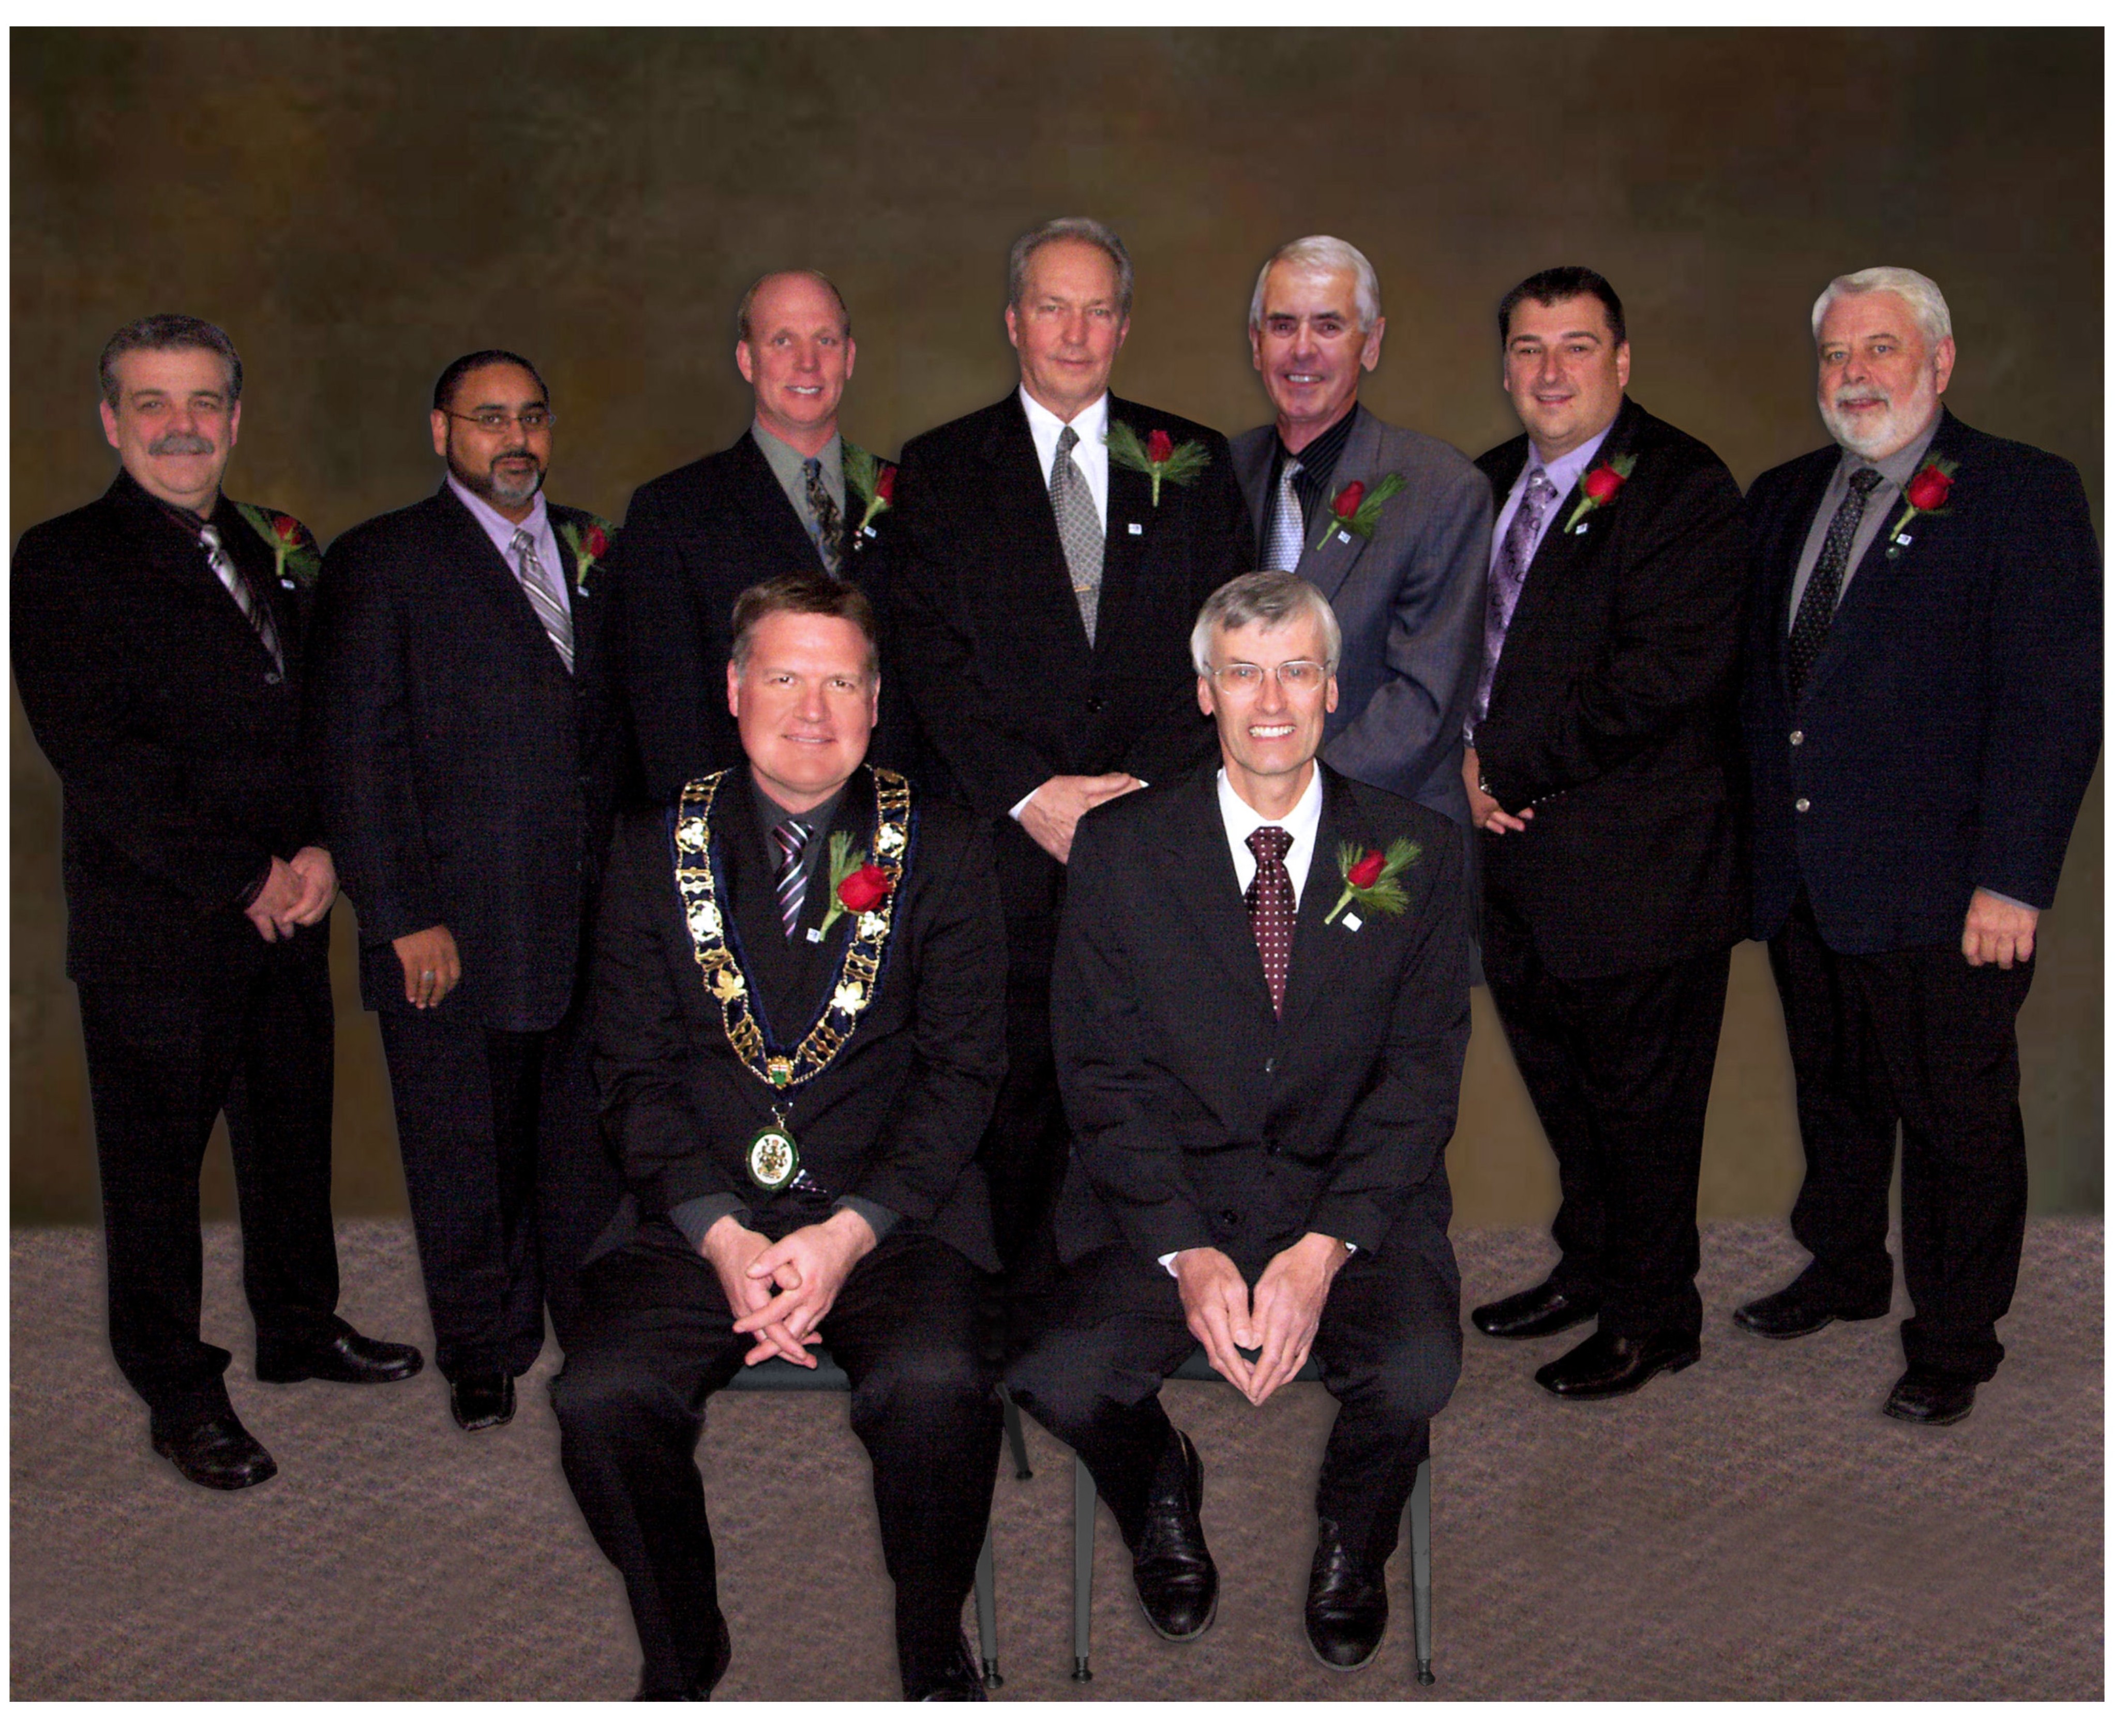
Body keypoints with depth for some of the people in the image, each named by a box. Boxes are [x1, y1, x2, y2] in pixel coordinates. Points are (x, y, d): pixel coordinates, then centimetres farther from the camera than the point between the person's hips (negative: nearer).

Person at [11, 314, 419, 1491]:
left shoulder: (274, 555, 13)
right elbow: (99, 760, -14)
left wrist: (322, 849, -5)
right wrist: (245, 879, -15)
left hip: (286, 913, 6)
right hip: (153, 930, -5)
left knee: (294, 1130, 15)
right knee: (155, 1159, 6)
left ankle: (299, 1326, 35)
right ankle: (178, 1392, 21)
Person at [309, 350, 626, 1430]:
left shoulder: (592, 552, 14)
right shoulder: (380, 562, -1)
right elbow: (359, 755, -6)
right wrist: (403, 917, -12)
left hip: (588, 922, 4)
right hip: (454, 926, -3)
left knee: (588, 1140, 10)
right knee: (465, 1154, 9)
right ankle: (485, 1353, 27)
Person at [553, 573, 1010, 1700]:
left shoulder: (944, 853, 6)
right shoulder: (654, 852, 9)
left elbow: (962, 1073, 1)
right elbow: (635, 1075, 4)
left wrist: (848, 1234, -13)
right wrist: (725, 1237, -11)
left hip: (892, 1212, -1)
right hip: (696, 1214, 2)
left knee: (934, 1388, -30)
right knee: (602, 1401, -24)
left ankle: (933, 1652, 0)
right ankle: (682, 1659, 5)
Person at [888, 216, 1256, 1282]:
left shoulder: (1192, 464, 14)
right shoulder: (941, 470, 10)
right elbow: (928, 657, 2)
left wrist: (1149, 787, -6)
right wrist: (1030, 794, -9)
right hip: (1005, 839, 0)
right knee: (1014, 1097, 1)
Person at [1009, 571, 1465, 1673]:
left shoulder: (1417, 852, 3)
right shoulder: (1118, 849, 2)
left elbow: (1423, 1074, -1)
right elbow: (1101, 1074, -1)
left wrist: (1324, 1251, -15)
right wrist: (1188, 1255, -15)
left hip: (1355, 1197, 0)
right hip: (1163, 1197, 0)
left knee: (1415, 1373, -28)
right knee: (1062, 1377, -25)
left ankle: (1352, 1543, 11)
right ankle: (1163, 1502, 14)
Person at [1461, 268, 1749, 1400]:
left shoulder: (1681, 490, -13)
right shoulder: (1494, 483, 12)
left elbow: (1664, 677, -22)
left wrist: (1510, 765, -18)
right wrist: (1466, 752, -1)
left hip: (1633, 866, -7)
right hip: (1520, 849, 8)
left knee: (1642, 1096, 6)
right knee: (1558, 1079, 21)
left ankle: (1653, 1317, 24)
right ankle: (1590, 1265, 40)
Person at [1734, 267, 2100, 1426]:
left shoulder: (2024, 493, -6)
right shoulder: (1783, 498, 12)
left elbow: (2053, 701, -12)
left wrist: (2012, 880, -17)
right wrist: (1747, 839, 7)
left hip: (1936, 894, -6)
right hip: (1800, 882, 6)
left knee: (1956, 1122, 6)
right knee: (1833, 1097, 20)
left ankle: (1953, 1343, 23)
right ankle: (1845, 1273, 41)